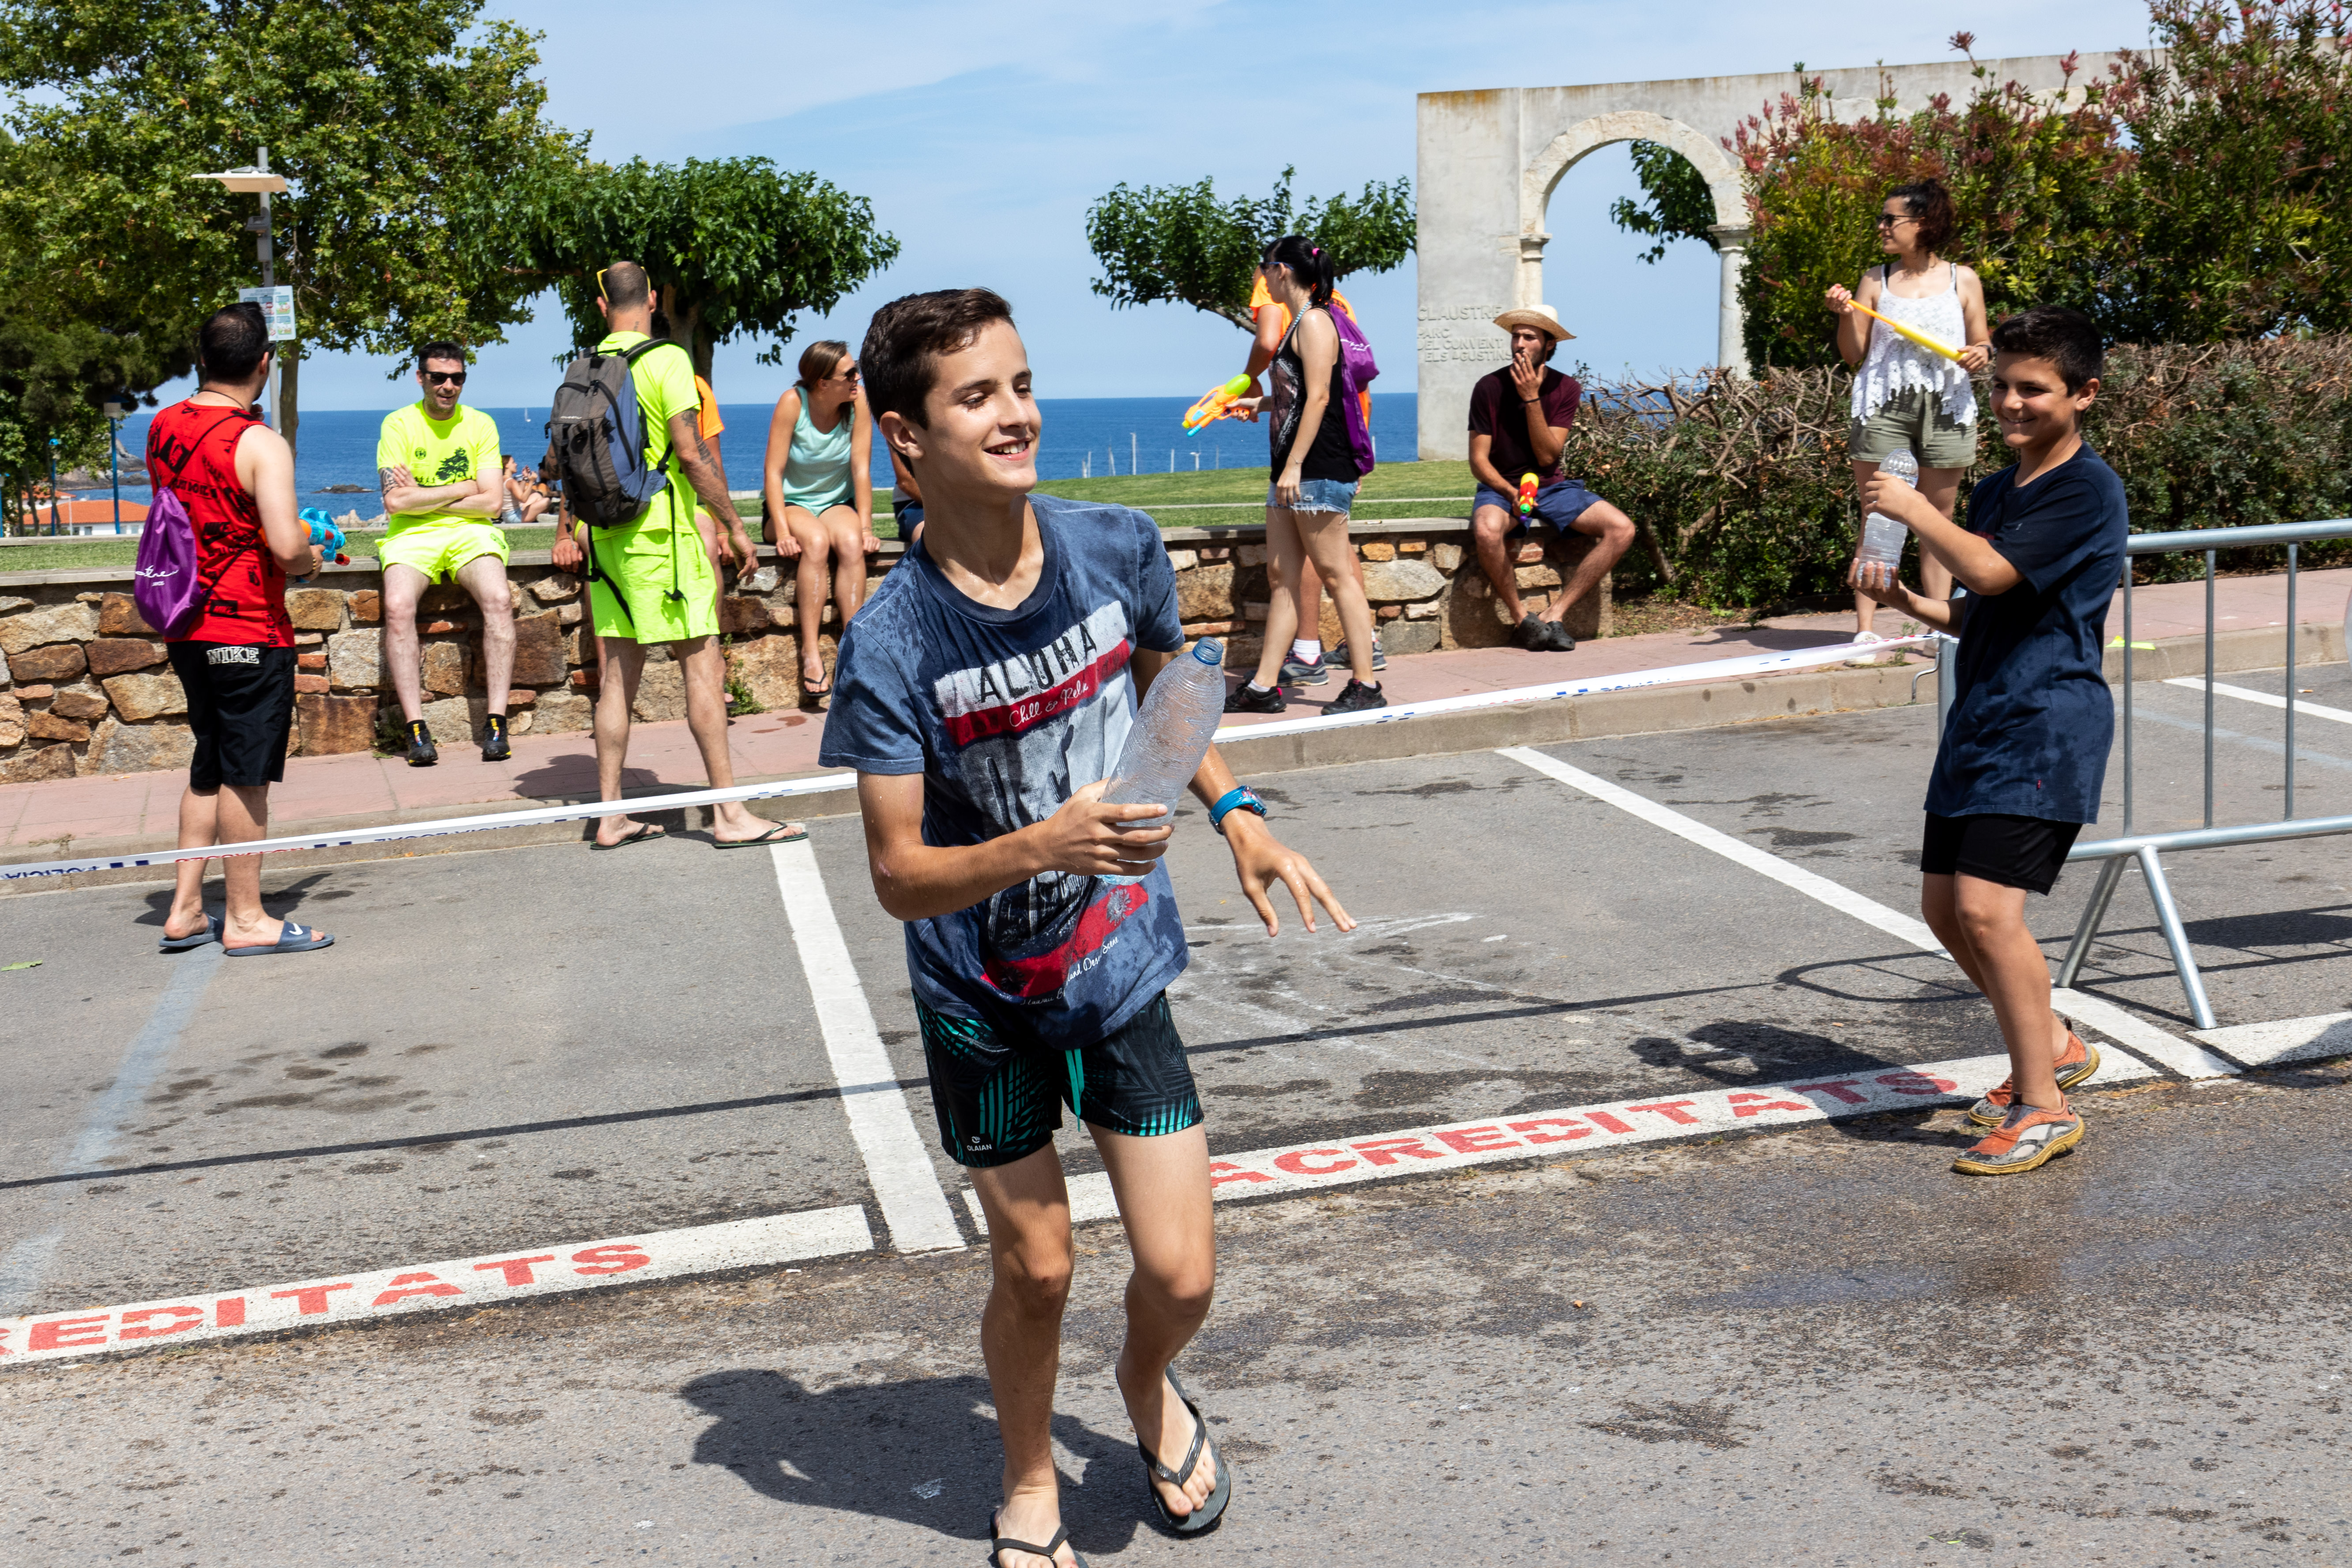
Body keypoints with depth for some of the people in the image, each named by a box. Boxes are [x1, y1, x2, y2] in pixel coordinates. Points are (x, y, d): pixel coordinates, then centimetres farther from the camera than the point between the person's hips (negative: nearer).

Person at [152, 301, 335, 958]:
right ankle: (245, 919, 9)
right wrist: (311, 559, -3)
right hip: (249, 631, -7)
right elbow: (285, 546, -26)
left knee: (210, 769, 18)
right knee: (246, 775, 1)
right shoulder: (260, 445, -17)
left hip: (185, 628, 7)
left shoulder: (162, 427, 6)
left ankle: (185, 910, 20)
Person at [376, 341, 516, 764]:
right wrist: (463, 489, -6)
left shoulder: (480, 424, 6)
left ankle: (496, 722, -26)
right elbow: (396, 501, -9)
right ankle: (416, 727, -27)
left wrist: (423, 498, -6)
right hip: (412, 536, -1)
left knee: (499, 599, -29)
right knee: (397, 606, -30)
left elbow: (493, 503, -2)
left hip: (471, 532, 1)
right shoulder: (398, 424, 1)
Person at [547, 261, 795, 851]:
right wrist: (734, 524, -8)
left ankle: (610, 815, 11)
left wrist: (567, 532, 28)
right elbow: (691, 454, -15)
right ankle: (729, 813, -4)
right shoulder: (667, 359, -9)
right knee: (703, 665, -4)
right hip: (660, 535, -7)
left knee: (617, 671, 9)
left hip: (605, 535, 7)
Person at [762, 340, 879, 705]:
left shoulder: (857, 402, -9)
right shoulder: (793, 402, -16)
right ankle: (811, 654, -38)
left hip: (836, 504, 2)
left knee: (851, 543, -31)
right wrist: (782, 531, -26)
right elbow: (774, 472, -16)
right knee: (816, 541, -34)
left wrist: (865, 527, -17)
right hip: (791, 505, -2)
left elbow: (861, 469, -9)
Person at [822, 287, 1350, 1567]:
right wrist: (1037, 849, -37)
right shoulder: (892, 644, -21)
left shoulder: (1118, 548, -11)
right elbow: (898, 876, -20)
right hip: (983, 995, -2)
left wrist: (1235, 817, -1)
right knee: (1034, 1270, 10)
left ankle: (1147, 1385, 39)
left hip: (1121, 966, 3)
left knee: (1181, 1275, 2)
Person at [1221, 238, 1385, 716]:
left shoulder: (1314, 321, -10)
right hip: (1293, 470, 10)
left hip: (1319, 470, -10)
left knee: (1336, 574, -7)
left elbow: (1319, 397, -18)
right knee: (1284, 575, 8)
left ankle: (1365, 685, -3)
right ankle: (1264, 686, 9)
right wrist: (1260, 403, 43)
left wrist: (1294, 465, -22)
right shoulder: (1300, 323, 19)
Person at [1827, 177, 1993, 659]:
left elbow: (1980, 349, 12)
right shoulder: (1875, 281, 8)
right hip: (1883, 409, 0)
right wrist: (1845, 316, -8)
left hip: (1946, 408, 0)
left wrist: (1978, 358, -10)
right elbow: (1854, 354, 8)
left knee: (1939, 521, 6)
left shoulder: (1962, 281, 8)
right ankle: (1864, 629, -1)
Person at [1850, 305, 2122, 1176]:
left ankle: (2043, 1108, -6)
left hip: (2047, 725, -9)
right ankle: (2053, 1047, 30)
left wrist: (1913, 509, -10)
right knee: (1945, 908, 11)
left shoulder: (2087, 490, -12)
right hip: (1981, 720, 9)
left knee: (1987, 907, -17)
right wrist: (1905, 601, 7)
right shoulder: (1996, 492, 16)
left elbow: (1991, 572, -24)